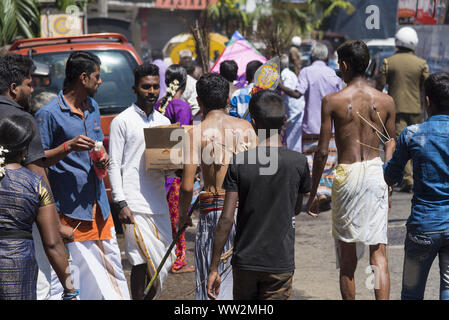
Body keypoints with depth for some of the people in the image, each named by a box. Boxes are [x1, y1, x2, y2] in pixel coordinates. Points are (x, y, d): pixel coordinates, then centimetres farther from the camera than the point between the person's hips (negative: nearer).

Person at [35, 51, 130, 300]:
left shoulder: (92, 107, 14)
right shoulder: (49, 114, -11)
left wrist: (103, 158, 2)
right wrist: (68, 147, -25)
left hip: (98, 203, 7)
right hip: (71, 206, -7)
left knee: (111, 260, 10)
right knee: (83, 267, -8)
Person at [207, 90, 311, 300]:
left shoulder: (238, 163, -7)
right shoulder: (298, 162, -7)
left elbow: (226, 219, -8)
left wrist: (214, 268, -2)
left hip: (245, 261, 1)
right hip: (280, 263, -1)